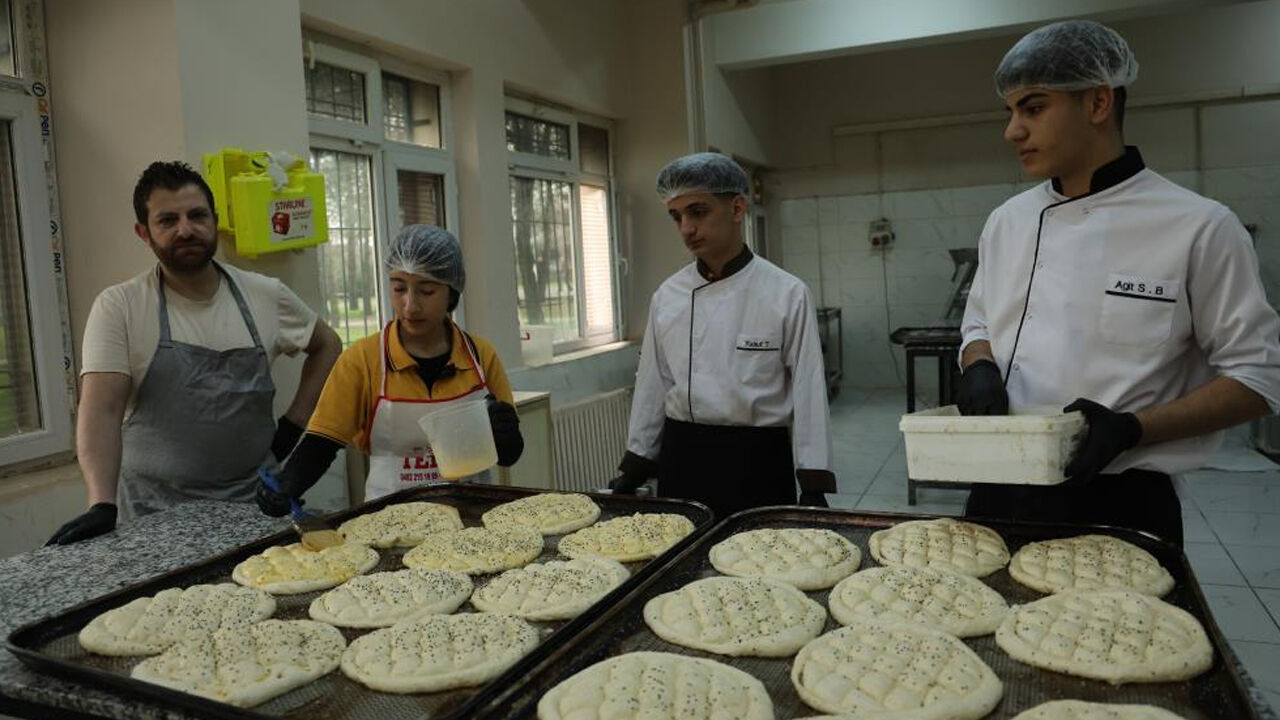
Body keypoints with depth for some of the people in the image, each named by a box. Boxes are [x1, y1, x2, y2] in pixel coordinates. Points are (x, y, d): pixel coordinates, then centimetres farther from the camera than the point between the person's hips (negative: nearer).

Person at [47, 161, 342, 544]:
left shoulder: (266, 296, 4)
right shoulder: (118, 307, -4)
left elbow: (327, 345, 19)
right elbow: (101, 409, -12)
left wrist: (294, 423, 9)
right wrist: (102, 506, -24)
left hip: (254, 501, 1)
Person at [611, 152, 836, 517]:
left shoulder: (787, 294, -8)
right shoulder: (667, 296, 2)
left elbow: (808, 393, -6)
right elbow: (653, 386, 8)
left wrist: (814, 489, -8)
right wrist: (634, 471, 10)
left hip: (757, 462, -3)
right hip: (681, 459, 3)